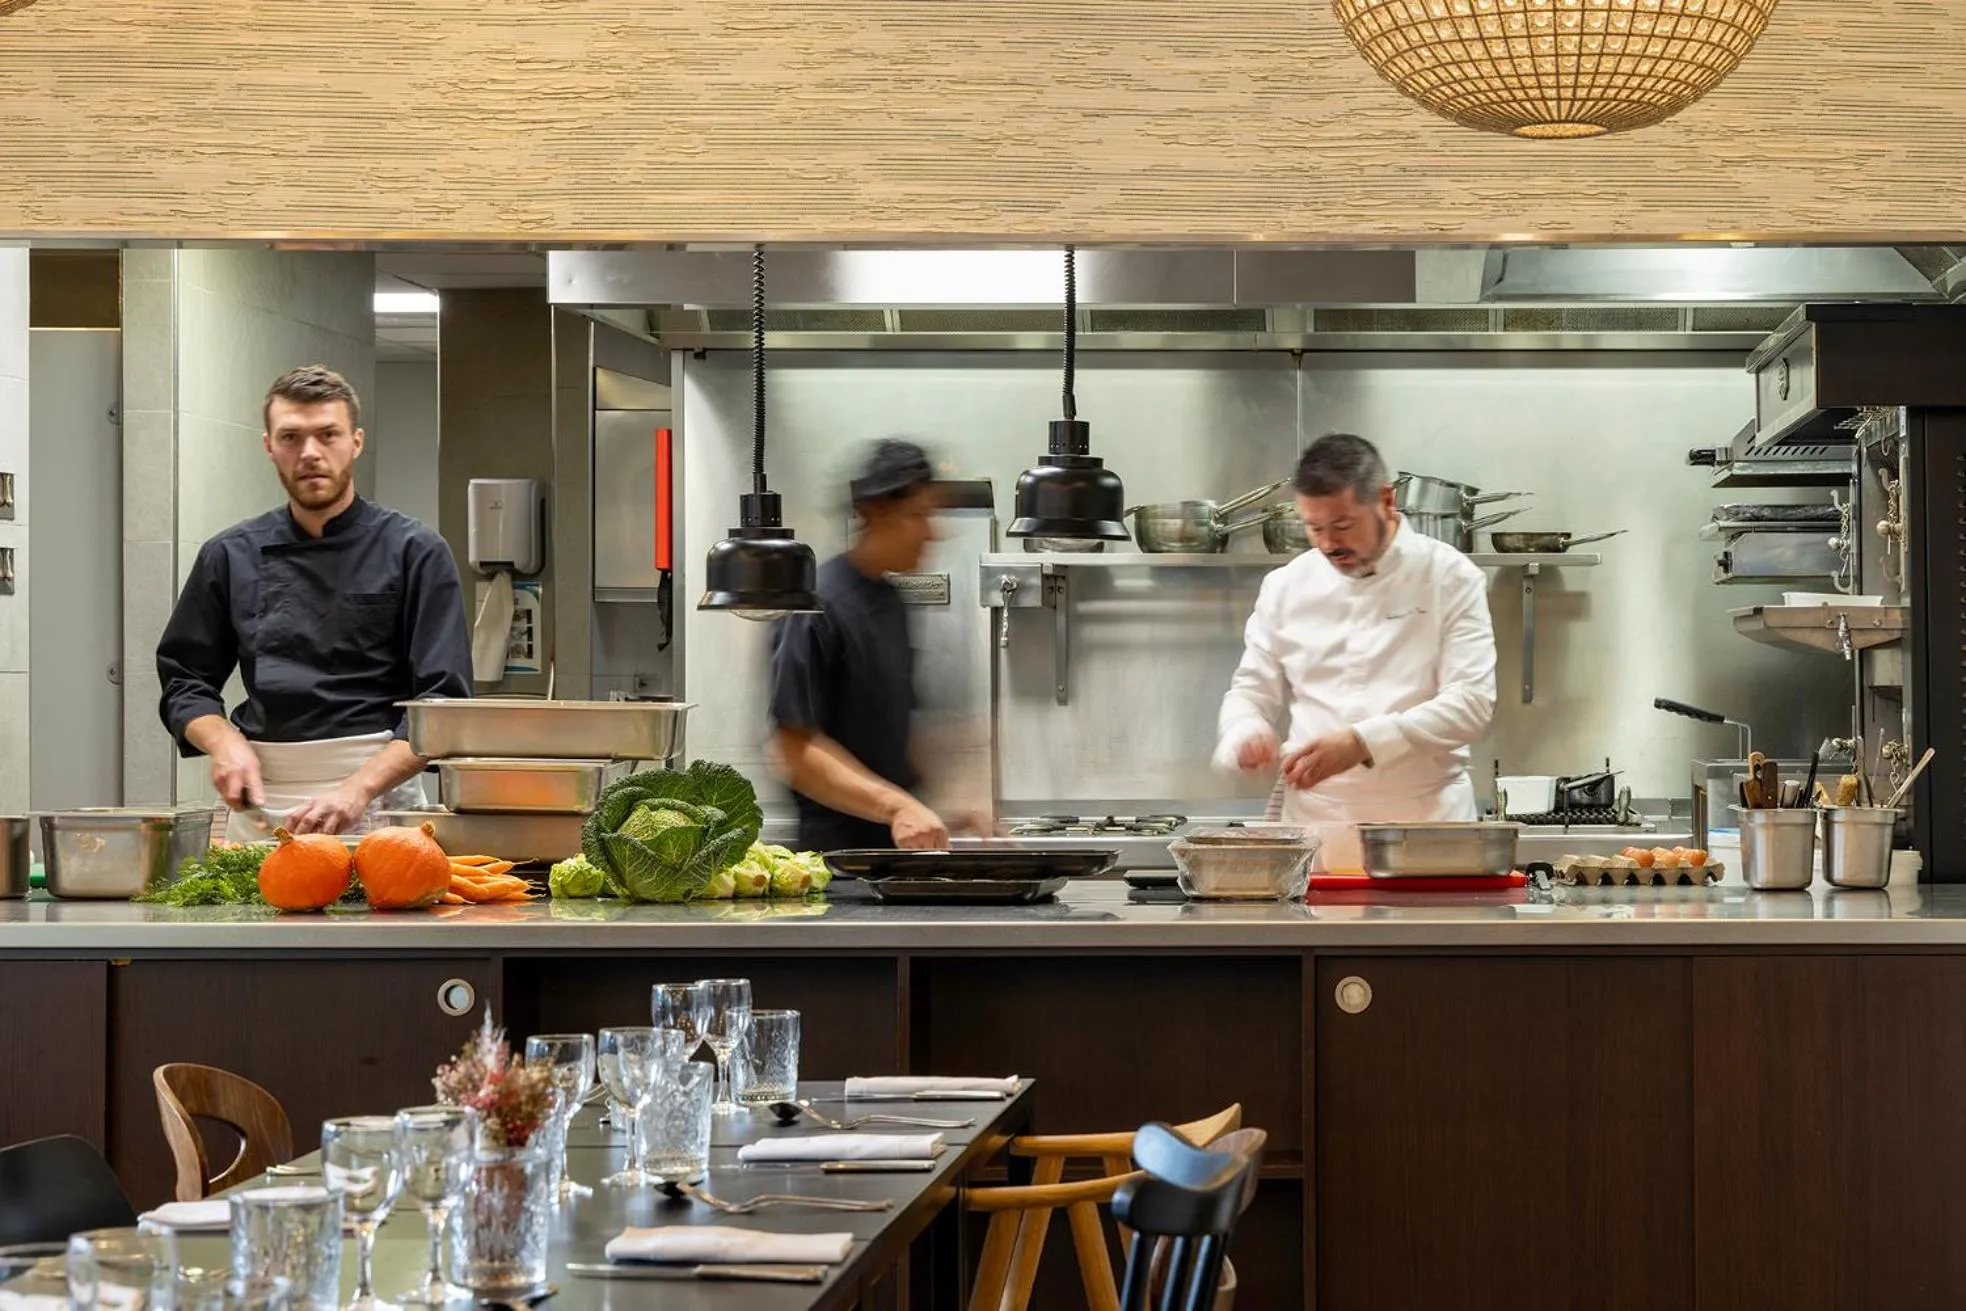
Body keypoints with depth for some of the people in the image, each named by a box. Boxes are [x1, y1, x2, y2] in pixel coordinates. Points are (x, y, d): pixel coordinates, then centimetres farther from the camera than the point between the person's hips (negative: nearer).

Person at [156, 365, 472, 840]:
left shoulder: (414, 552, 2)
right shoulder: (231, 557, 13)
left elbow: (443, 702, -4)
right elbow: (184, 681, 19)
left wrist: (359, 788, -15)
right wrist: (225, 742, -2)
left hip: (379, 802, -2)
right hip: (261, 804, 3)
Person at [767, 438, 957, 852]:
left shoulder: (891, 600, 12)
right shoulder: (818, 606, -15)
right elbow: (796, 751, -19)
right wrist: (896, 806, -28)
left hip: (895, 845, 8)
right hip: (835, 848, -8)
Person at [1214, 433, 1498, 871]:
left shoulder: (1449, 577, 1)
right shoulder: (1287, 587, 9)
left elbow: (1471, 702, -7)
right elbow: (1251, 691, 16)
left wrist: (1363, 744, -20)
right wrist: (1246, 735, -9)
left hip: (1424, 824, -2)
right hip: (1315, 828, 2)